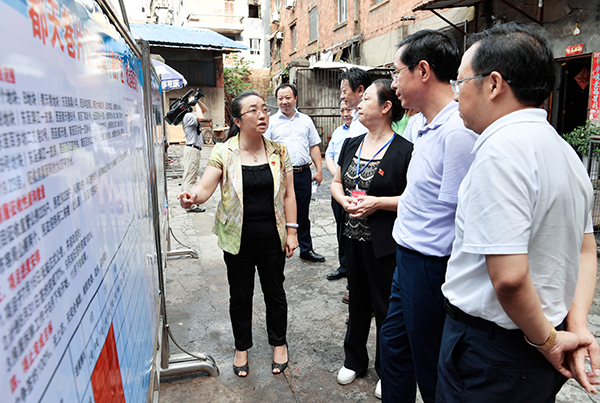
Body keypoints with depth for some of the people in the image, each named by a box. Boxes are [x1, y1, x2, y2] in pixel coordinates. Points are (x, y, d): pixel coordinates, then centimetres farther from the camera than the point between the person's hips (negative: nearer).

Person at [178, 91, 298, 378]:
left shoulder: (279, 152, 0)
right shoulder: (223, 153, -7)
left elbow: (288, 194, 3)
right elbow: (205, 187, -13)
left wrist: (291, 231, 0)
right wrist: (192, 197, -36)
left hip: (272, 238, 2)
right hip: (237, 240, -1)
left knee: (275, 292, 15)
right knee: (240, 296, 14)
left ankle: (278, 343, 39)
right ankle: (242, 347, 38)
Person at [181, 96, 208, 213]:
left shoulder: (191, 115, 16)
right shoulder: (188, 116, -14)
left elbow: (205, 110, 26)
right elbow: (200, 117, -31)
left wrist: (197, 101, 9)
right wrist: (195, 103, -16)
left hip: (194, 149, 10)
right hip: (192, 149, -10)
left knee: (189, 176, 16)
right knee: (190, 177, -10)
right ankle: (190, 205, -10)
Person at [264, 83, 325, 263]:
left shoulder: (306, 120, 11)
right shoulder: (271, 122, 3)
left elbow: (314, 147, 12)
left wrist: (319, 170, 5)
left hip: (303, 173, 3)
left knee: (303, 214, 12)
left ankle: (306, 250, 24)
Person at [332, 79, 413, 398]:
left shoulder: (404, 150, -13)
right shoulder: (351, 145, 9)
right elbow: (336, 182, 15)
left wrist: (378, 202, -22)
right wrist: (344, 199, -6)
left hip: (385, 244, -6)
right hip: (353, 237, 6)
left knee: (386, 306, 8)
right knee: (358, 300, 20)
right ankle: (354, 360, 40)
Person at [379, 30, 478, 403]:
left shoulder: (458, 131, -23)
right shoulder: (430, 127, 8)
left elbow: (464, 216, -23)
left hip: (431, 269, -9)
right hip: (409, 260, 9)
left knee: (431, 371, 12)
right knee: (394, 343, 25)